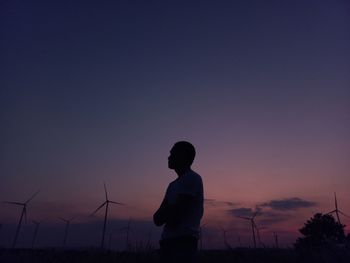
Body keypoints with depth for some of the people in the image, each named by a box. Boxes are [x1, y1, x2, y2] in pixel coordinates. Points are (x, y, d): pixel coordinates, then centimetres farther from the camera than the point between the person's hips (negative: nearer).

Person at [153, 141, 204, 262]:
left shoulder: (192, 178, -9)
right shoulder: (173, 184, 17)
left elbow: (175, 212, -15)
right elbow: (157, 218, 13)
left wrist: (164, 214, 3)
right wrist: (168, 215, -6)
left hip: (183, 241, -8)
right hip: (168, 240, 8)